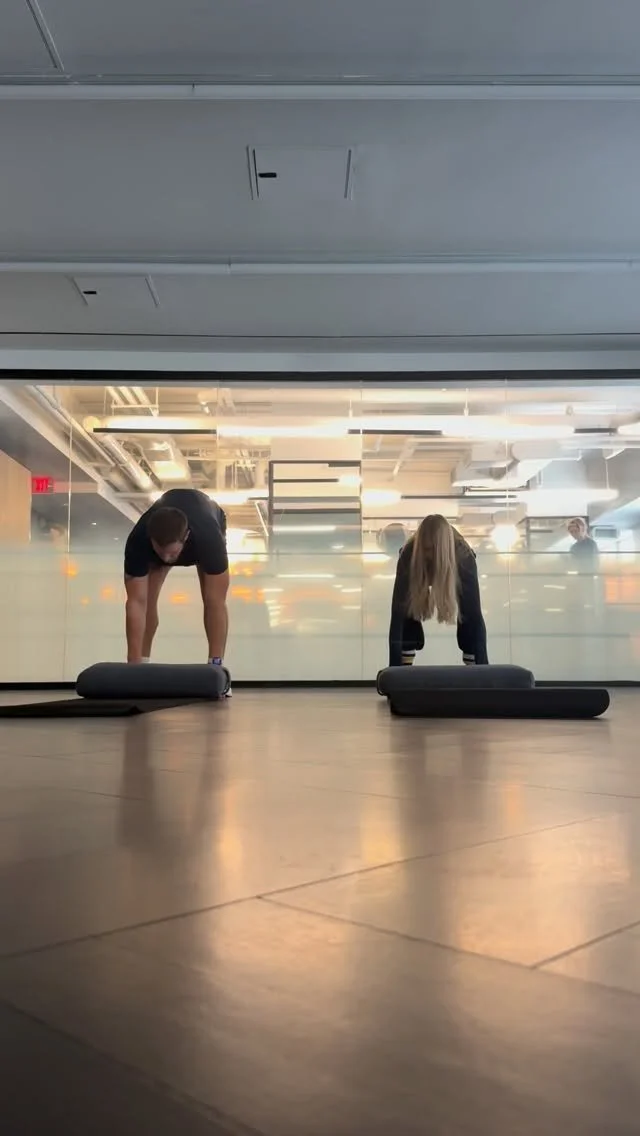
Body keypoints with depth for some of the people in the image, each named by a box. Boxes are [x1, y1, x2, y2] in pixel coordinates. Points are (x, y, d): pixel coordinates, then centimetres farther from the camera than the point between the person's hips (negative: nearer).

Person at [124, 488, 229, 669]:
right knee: (146, 599, -12)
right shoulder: (138, 541, -43)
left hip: (209, 524, -1)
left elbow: (216, 604, -45)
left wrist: (215, 662, -46)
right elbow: (136, 603, -39)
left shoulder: (210, 537, -48)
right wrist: (134, 663, -40)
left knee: (213, 600, -17)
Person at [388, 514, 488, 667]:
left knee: (468, 613, -19)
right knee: (409, 610, -19)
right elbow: (398, 611, -41)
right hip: (419, 569, 0)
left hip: (453, 568, 0)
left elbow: (475, 613, -43)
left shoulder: (463, 556, -42)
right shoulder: (409, 555, -41)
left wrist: (482, 665, -49)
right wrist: (394, 667, -46)